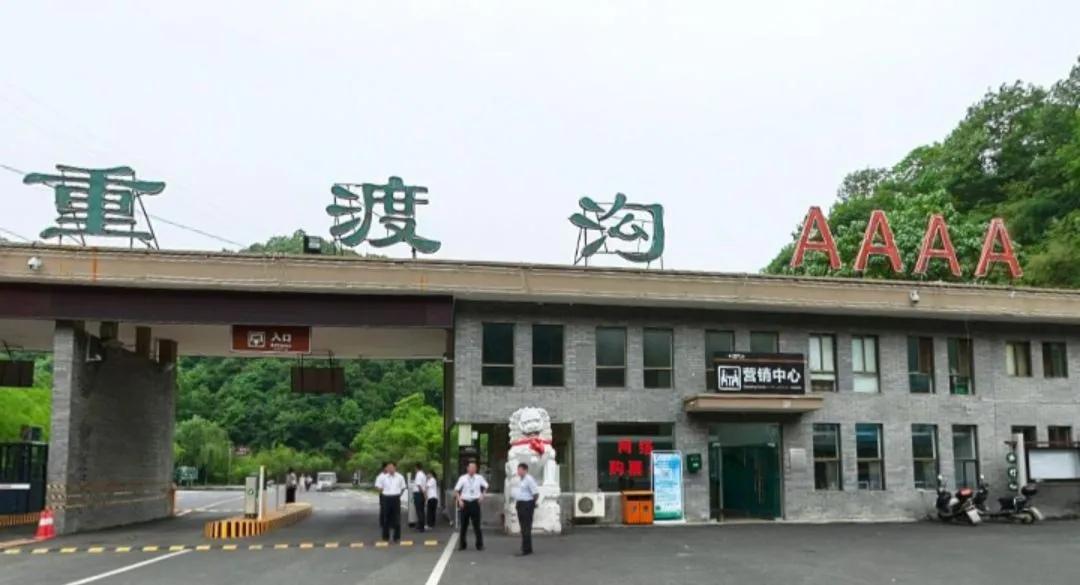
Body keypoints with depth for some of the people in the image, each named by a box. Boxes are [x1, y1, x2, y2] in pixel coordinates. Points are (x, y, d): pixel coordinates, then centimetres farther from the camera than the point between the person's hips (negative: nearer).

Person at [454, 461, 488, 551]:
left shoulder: (479, 478, 0)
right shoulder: (462, 478, -4)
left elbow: (485, 486, 18)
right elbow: (456, 490, 1)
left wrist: (482, 495, 4)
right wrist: (459, 500, -10)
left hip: (475, 502, 0)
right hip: (465, 503, 0)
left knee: (476, 525, 1)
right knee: (464, 525, 8)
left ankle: (479, 545, 10)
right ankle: (462, 544, 20)